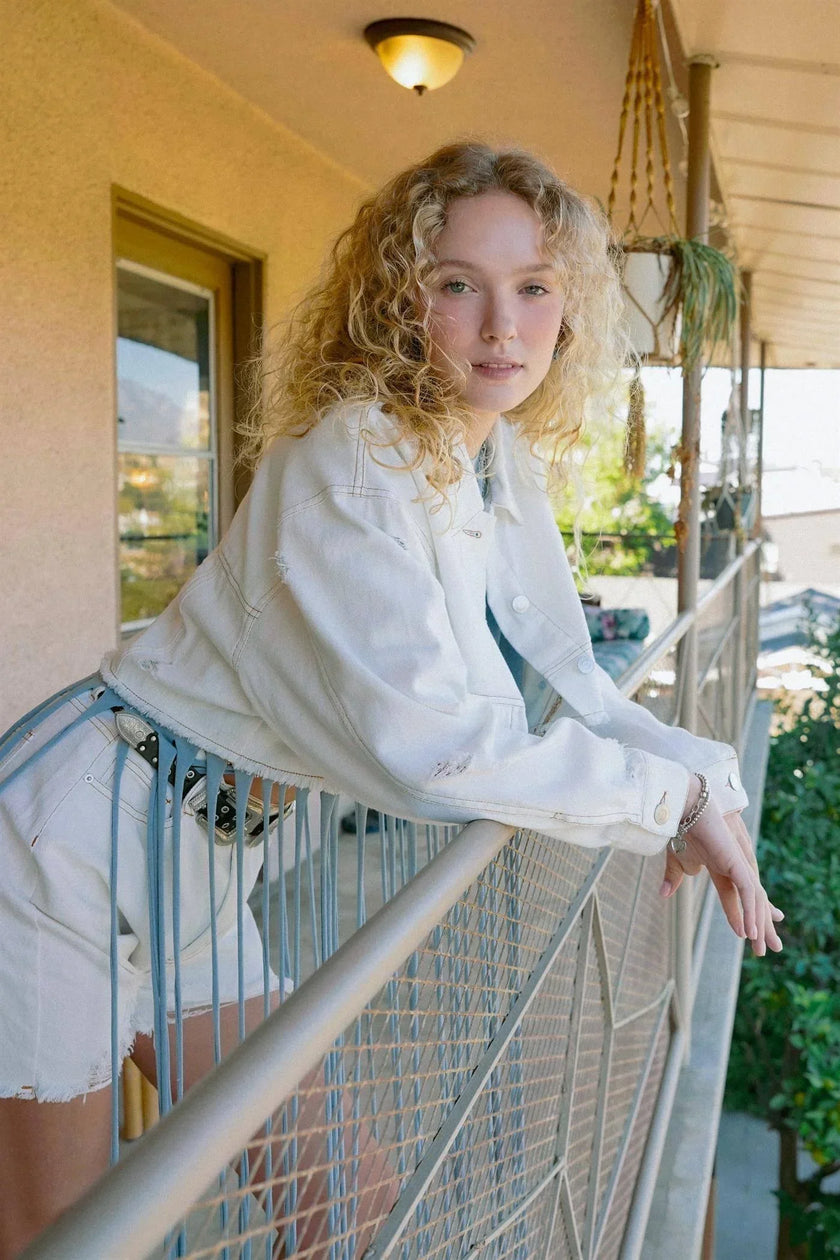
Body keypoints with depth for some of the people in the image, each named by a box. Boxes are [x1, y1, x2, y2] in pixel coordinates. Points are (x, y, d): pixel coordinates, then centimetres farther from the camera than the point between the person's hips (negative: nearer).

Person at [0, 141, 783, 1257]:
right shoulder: (353, 461, -25)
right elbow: (428, 741, -32)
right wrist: (673, 799, -21)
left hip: (205, 861, 8)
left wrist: (704, 767, -9)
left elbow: (562, 683, 6)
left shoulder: (507, 462, 1)